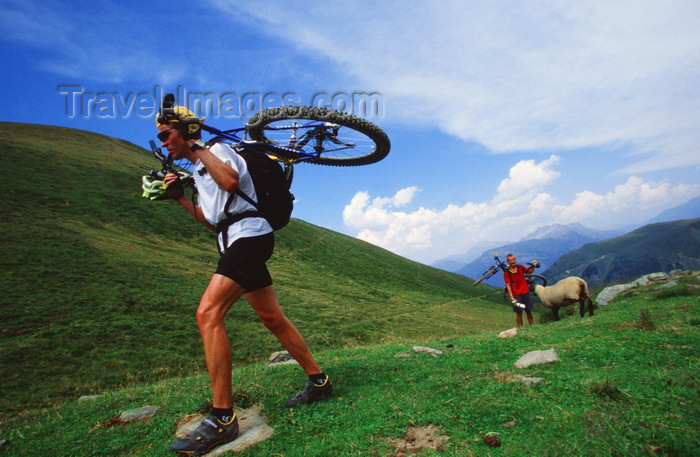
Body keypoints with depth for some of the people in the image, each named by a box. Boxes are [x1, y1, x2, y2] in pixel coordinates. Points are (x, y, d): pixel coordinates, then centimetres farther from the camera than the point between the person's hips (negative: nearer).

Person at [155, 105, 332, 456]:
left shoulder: (218, 148, 0)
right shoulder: (198, 170, 26)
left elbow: (230, 180, -23)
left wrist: (198, 148, -13)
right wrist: (179, 197, 14)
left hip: (249, 236, -10)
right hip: (236, 242, 10)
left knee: (208, 313, -21)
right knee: (272, 318, 11)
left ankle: (222, 417, -17)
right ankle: (318, 381, 23)